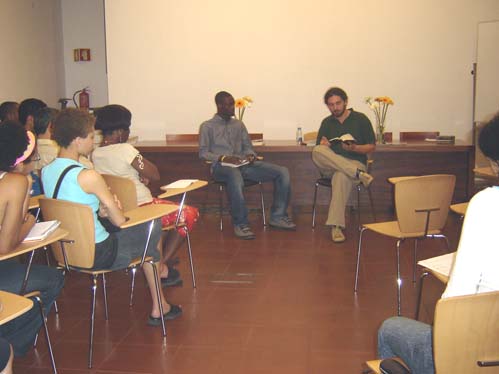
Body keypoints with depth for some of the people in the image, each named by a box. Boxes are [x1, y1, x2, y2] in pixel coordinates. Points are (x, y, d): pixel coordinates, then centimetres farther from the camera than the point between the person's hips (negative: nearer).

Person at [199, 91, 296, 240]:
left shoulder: (239, 124, 26)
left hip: (243, 164, 5)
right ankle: (240, 223, -32)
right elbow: (203, 153, 3)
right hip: (221, 166, -5)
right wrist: (223, 158, -14)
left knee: (282, 172, -14)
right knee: (236, 176, -45)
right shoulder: (207, 126, 11)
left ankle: (278, 216, -7)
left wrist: (250, 155, -1)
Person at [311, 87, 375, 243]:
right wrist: (323, 146, -12)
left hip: (354, 162, -3)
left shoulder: (360, 119, 6)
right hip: (330, 167, 3)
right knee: (317, 151, -30)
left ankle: (336, 226, -38)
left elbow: (372, 147, 5)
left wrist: (355, 148, -16)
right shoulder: (326, 122, 15)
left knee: (341, 176, -39)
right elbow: (319, 149, 13)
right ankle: (357, 173, -35)